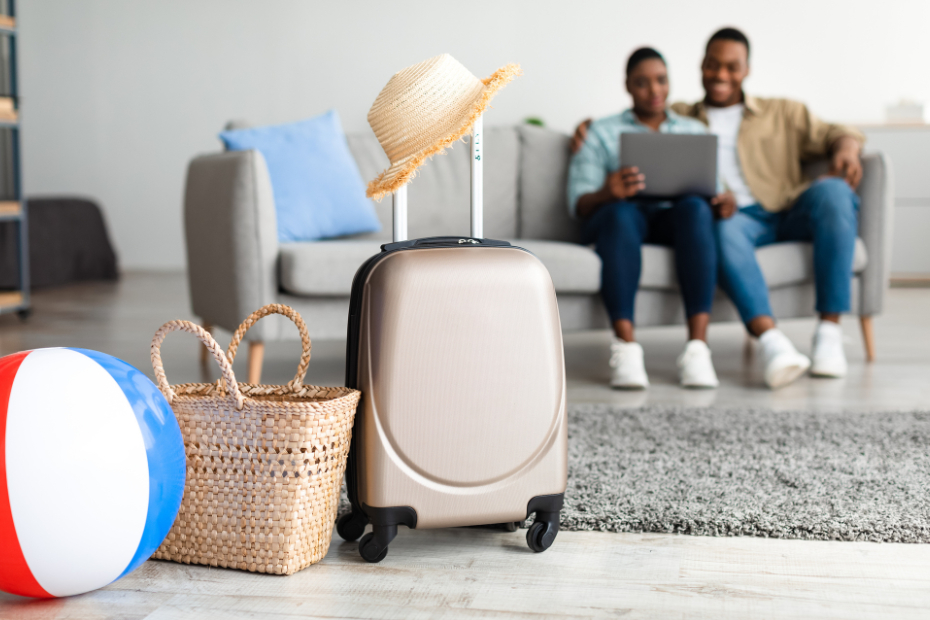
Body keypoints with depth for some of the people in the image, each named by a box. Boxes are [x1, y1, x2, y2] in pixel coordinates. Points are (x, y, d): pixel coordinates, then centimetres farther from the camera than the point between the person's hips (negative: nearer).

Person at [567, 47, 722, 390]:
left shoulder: (695, 131, 25)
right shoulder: (602, 132, 18)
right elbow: (579, 204, 3)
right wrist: (606, 193, -22)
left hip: (675, 219, 2)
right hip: (616, 219, -1)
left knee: (696, 207, -35)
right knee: (620, 211, -38)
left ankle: (698, 346, -44)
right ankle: (625, 346, -48)